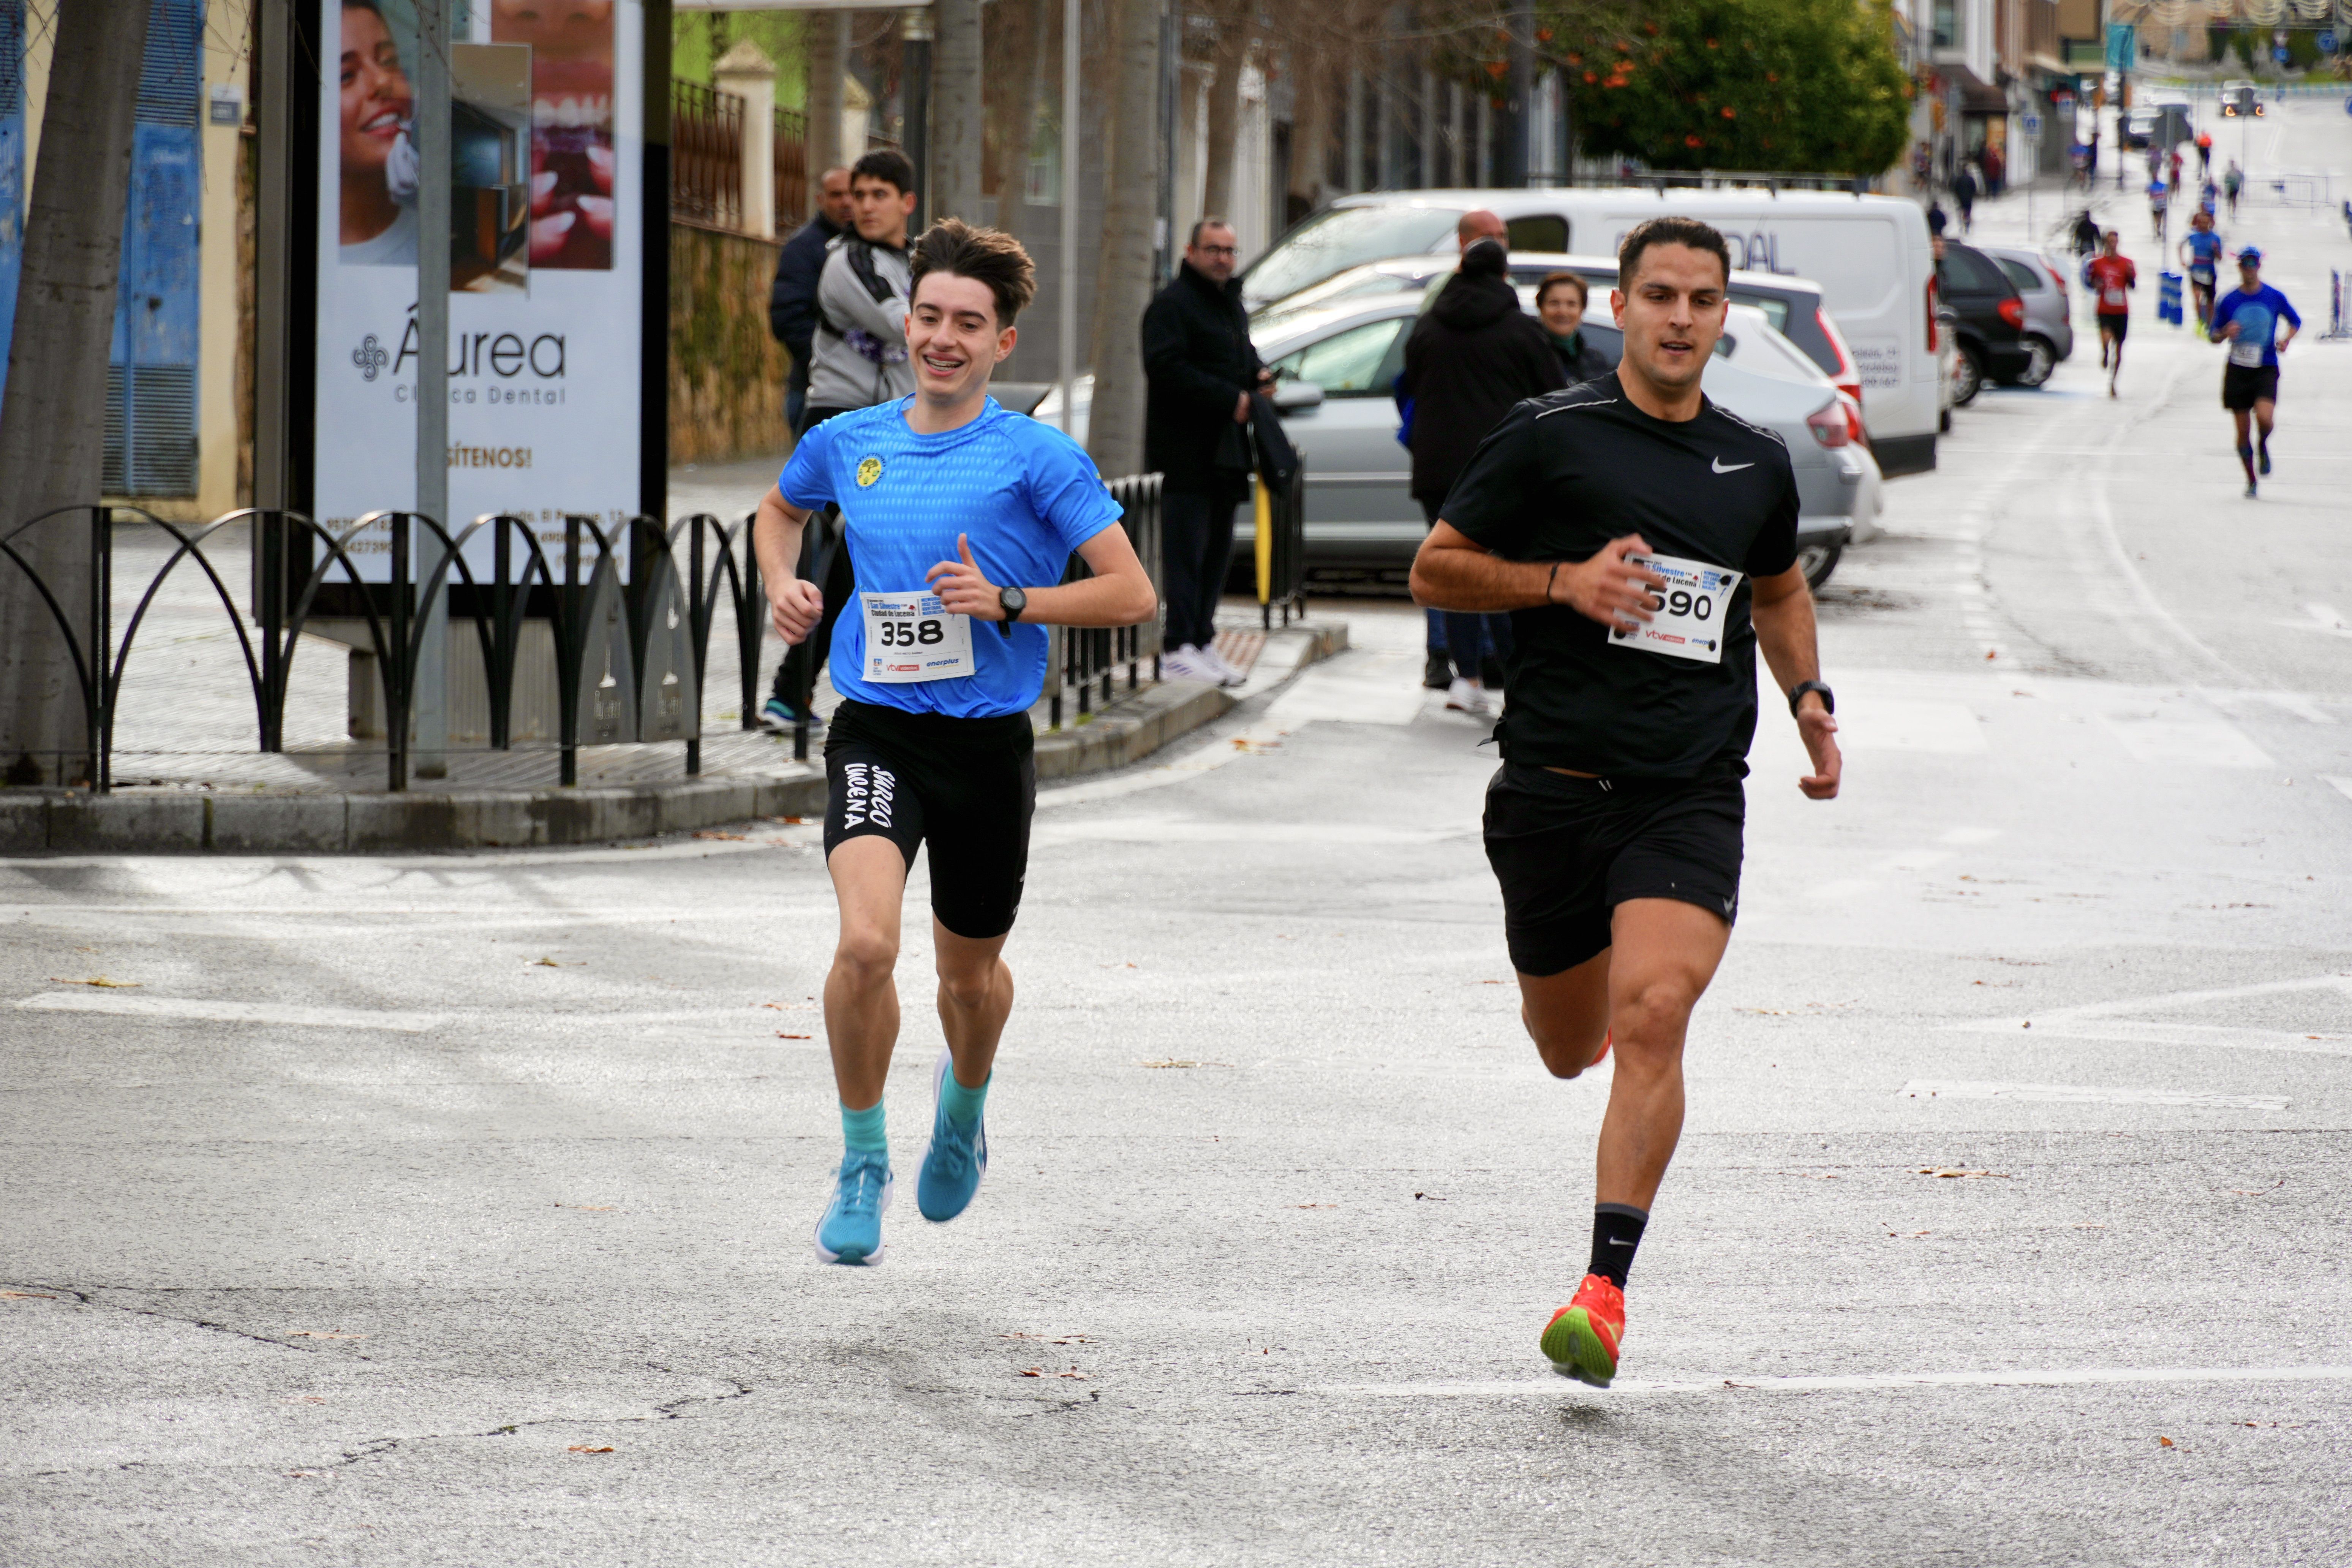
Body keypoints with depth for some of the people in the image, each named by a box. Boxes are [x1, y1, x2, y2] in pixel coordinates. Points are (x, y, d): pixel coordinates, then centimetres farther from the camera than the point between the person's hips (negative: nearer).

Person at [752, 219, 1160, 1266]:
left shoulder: (1037, 459, -7)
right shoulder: (846, 444, 4)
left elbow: (1132, 595, -9)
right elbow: (779, 509, 28)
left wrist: (1007, 602, -19)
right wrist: (782, 587, 8)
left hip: (988, 740, -1)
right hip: (875, 734, 1)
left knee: (970, 972, 16)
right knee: (866, 943, -22)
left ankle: (965, 1103, 51)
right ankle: (863, 1165, -4)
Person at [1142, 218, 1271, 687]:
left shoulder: (1231, 305, 21)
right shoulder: (1172, 305, -9)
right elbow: (1167, 368, -20)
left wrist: (1258, 375, 9)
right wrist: (1230, 400, -21)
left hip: (1225, 450, 9)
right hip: (1186, 450, -9)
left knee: (1217, 551, 11)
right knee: (1186, 551, -10)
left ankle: (1202, 640, 17)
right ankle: (1179, 648, -11)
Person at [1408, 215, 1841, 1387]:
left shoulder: (1756, 465, 11)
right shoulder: (1551, 438, -2)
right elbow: (1435, 569, 1)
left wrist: (1808, 698, 14)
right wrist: (1563, 580, -13)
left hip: (1691, 794, 1)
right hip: (1554, 786, -1)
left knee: (1653, 1018, -20)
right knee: (1569, 1049, 12)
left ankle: (1604, 1289, -19)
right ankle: (1587, 985, 52)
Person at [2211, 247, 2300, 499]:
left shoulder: (2275, 297, 1)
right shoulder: (2227, 301, 2)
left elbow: (2296, 322, 17)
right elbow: (2214, 336, 9)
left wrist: (2286, 339, -3)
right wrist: (2226, 333, -14)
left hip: (2266, 369, -1)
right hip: (2237, 371, 1)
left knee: (2264, 416, -25)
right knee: (2242, 431, 1)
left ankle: (2263, 446, 10)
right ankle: (2251, 481, 19)